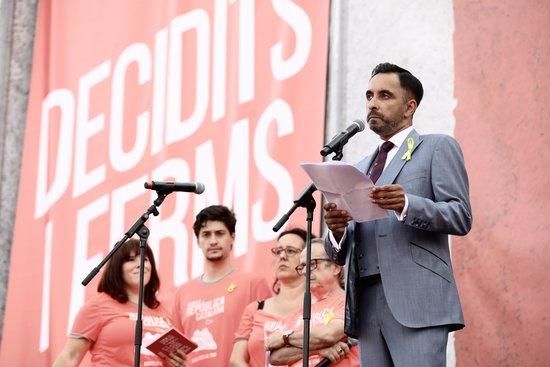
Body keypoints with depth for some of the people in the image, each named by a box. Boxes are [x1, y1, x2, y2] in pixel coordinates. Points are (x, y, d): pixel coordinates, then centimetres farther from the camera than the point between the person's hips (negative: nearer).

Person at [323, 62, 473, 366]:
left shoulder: (437, 148, 9)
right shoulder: (360, 169, 26)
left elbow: (461, 217, -3)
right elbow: (339, 254, 22)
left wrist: (407, 205, -19)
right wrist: (336, 230, -2)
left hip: (416, 298, -6)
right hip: (366, 303, 6)